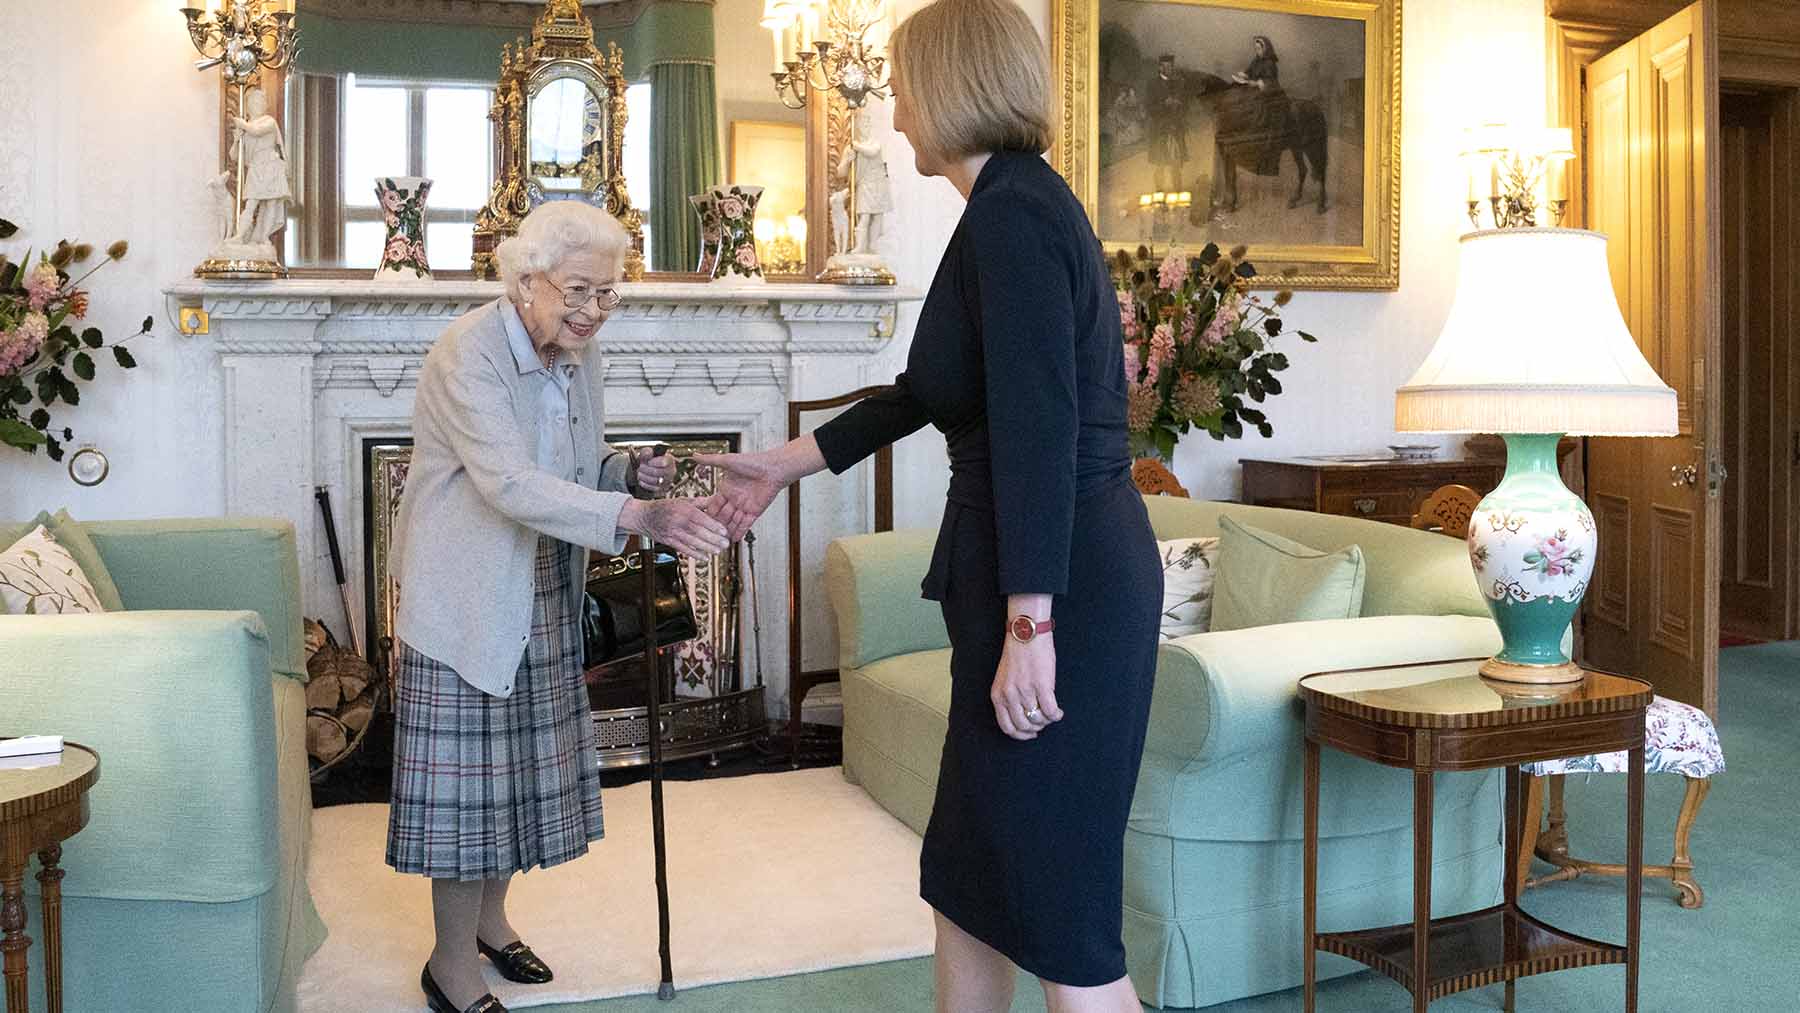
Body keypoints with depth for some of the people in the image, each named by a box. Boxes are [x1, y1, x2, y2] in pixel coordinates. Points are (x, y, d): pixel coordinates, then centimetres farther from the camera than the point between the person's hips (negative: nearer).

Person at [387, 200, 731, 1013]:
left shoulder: (576, 352, 4)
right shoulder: (468, 352, -20)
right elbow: (511, 483, -33)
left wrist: (630, 471, -9)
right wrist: (638, 515, -43)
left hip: (542, 594, 7)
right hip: (468, 595, -7)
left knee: (520, 761, 16)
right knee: (468, 773, 0)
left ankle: (488, 919, 36)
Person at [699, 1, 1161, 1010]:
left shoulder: (1011, 210, -14)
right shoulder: (1023, 204, 17)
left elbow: (1039, 427, -22)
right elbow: (926, 390, 24)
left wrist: (1029, 625, -23)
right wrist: (785, 464, 29)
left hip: (1062, 585, -10)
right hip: (1042, 578, 10)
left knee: (1057, 904, 0)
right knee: (971, 876, 18)